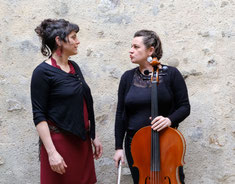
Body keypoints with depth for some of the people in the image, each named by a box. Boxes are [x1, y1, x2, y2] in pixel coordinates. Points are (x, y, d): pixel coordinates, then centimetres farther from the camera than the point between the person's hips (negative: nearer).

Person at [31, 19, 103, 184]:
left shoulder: (74, 67, 9)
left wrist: (94, 137, 14)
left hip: (82, 140, 7)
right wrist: (52, 152, -19)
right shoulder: (43, 72, -12)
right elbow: (39, 115, -14)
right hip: (60, 141, -7)